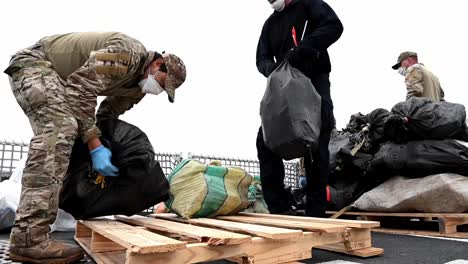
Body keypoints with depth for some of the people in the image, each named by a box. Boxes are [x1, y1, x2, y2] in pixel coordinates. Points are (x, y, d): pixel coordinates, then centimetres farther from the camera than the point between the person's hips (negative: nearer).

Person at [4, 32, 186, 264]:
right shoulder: (127, 52, -27)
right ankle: (28, 237, -34)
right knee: (60, 128, -28)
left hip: (61, 79, 10)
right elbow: (80, 89, -31)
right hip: (34, 62, -10)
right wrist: (95, 146, -32)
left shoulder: (138, 85, 3)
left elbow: (109, 114, 9)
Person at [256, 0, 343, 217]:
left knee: (315, 149, -7)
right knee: (265, 141, -4)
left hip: (315, 83, -5)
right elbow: (262, 58, 13)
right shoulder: (270, 23, 21)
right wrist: (271, 67, -12)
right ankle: (280, 207, 3)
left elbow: (334, 26, -10)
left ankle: (315, 212, 1)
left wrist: (304, 49, -24)